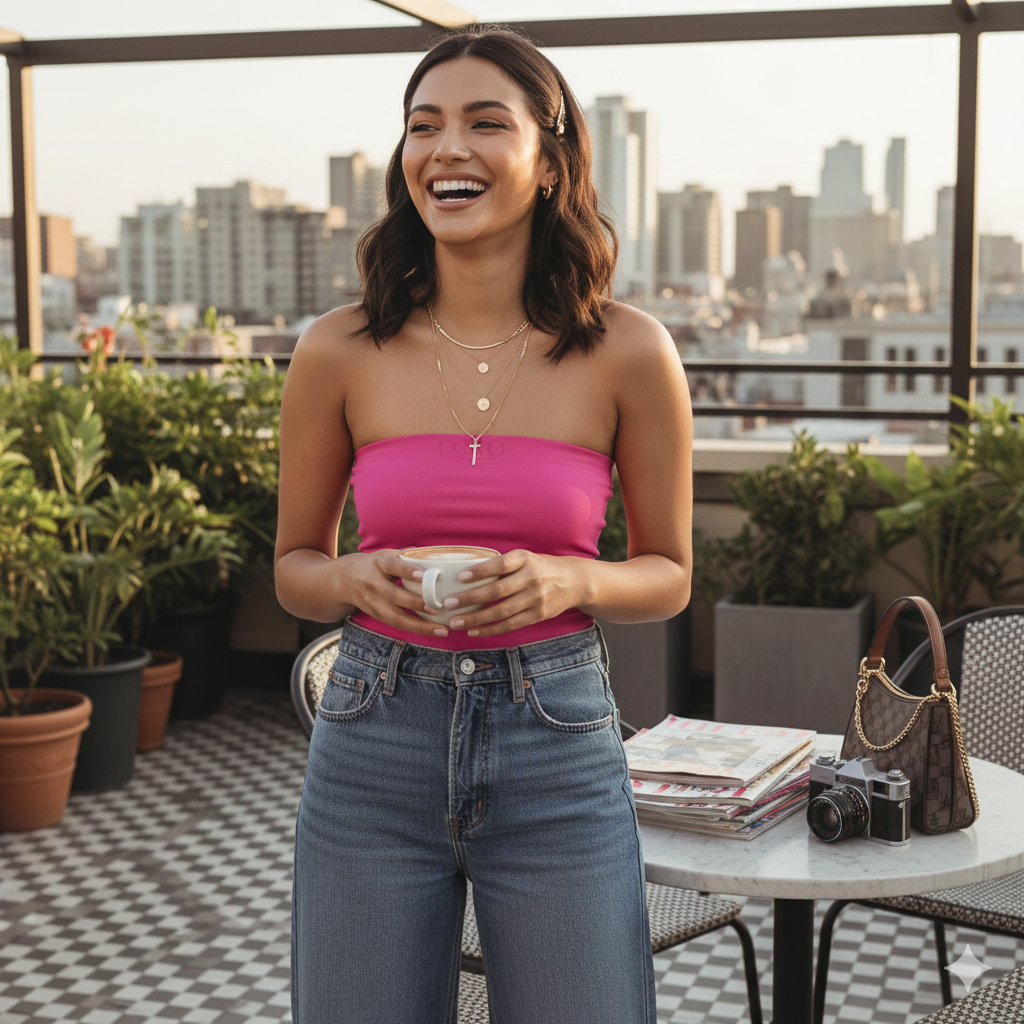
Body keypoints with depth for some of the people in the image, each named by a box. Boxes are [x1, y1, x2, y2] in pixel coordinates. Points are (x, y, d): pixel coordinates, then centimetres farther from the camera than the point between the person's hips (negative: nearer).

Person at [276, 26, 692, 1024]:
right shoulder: (339, 351, -4)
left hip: (557, 750, 0)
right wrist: (355, 578, -14)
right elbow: (293, 567, 8)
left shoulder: (629, 352, -6)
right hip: (375, 744, 1)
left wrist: (569, 580, -15)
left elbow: (667, 576, 5)